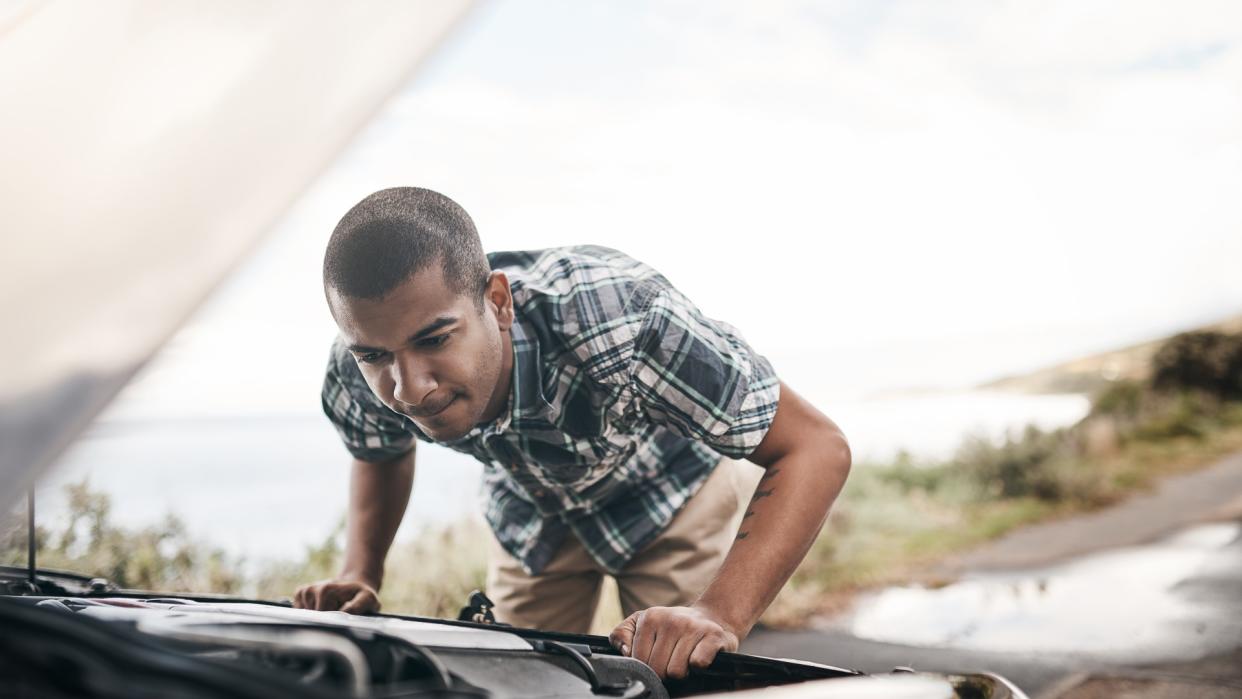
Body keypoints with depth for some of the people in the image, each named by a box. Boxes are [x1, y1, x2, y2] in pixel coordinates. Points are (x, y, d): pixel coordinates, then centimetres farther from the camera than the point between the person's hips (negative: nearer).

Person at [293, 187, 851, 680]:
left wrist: (719, 616, -52)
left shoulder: (617, 320, -46)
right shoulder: (357, 378, -29)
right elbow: (382, 454, -1)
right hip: (529, 509, 3)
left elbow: (817, 449, -41)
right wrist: (360, 574, -17)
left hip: (668, 490, -3)